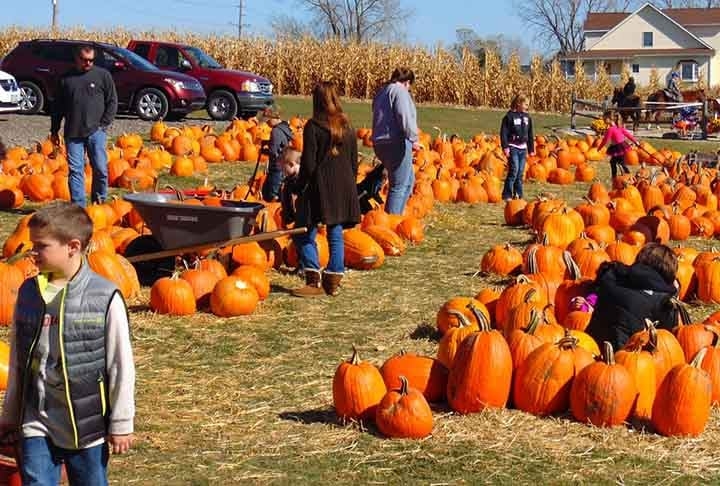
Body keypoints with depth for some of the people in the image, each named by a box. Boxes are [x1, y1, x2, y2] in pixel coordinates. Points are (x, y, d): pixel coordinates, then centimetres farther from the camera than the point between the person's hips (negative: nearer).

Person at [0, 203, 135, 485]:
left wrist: (121, 424, -4)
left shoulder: (105, 298, -13)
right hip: (36, 424, 4)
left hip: (87, 426, -3)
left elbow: (121, 366, -7)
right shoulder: (27, 293, 2)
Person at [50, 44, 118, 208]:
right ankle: (78, 206, 3)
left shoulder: (103, 75, 4)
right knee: (75, 170, 0)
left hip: (95, 131, -2)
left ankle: (100, 203, 15)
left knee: (100, 169, -2)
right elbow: (58, 106, 15)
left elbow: (112, 102, 5)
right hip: (73, 133, 2)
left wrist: (104, 124, -3)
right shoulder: (66, 78, 10)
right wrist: (54, 131, 13)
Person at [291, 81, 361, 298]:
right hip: (344, 188, 6)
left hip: (320, 188, -6)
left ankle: (313, 281, -4)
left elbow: (308, 163, -11)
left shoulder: (313, 126, -9)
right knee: (336, 235, 10)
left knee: (305, 235, 2)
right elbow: (354, 162, 13)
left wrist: (301, 188, -1)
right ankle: (333, 281, 11)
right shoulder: (347, 127, 8)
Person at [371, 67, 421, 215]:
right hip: (396, 143, -10)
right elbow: (405, 117, -20)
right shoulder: (400, 90, -8)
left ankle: (393, 215, 23)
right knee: (399, 185, -4)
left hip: (381, 143, 10)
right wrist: (413, 139, -12)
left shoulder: (382, 92, 21)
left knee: (408, 180, 21)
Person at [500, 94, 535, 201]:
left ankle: (518, 195, 13)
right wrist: (505, 147, -15)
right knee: (514, 171, -13)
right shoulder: (509, 116, -6)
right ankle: (507, 195, -8)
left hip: (523, 148, 6)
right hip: (513, 147, -6)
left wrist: (531, 149, 18)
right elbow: (504, 133, -8)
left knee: (521, 173, 6)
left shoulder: (527, 117, 12)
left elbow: (530, 135, 18)